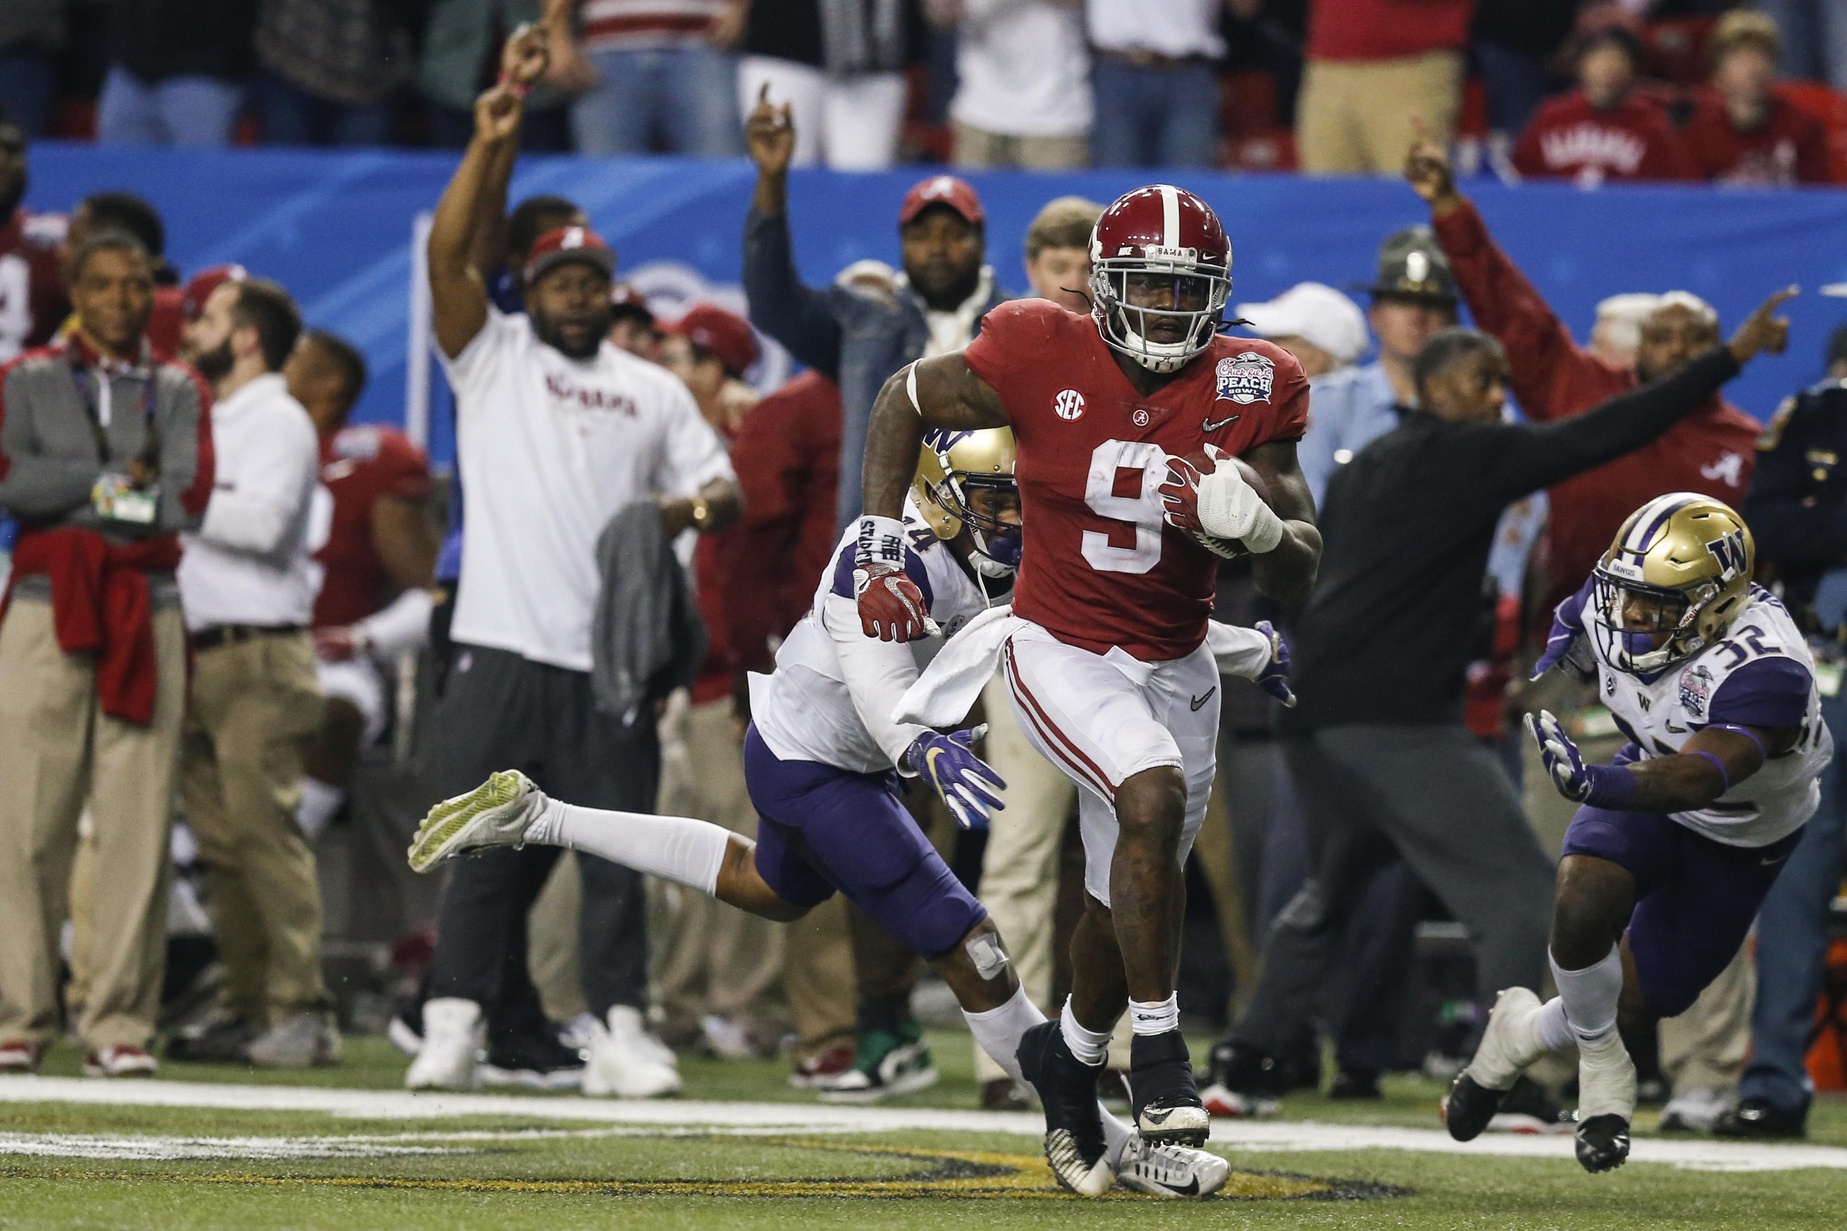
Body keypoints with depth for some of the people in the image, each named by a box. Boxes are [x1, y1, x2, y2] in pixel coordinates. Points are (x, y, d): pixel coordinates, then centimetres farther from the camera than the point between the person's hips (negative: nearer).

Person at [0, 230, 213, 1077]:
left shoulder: (179, 392, 15)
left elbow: (188, 499, -1)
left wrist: (84, 495, -6)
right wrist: (122, 478, -6)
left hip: (145, 616, 1)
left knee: (137, 820, -4)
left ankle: (119, 1023, -2)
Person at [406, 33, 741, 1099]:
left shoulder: (656, 391, 16)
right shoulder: (493, 357, 9)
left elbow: (725, 491, 14)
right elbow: (450, 253, -5)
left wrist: (690, 507, -11)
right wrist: (493, 142, -17)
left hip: (611, 659, 2)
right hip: (503, 650, -2)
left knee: (618, 852, 1)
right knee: (484, 851, -2)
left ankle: (620, 1032, 3)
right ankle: (454, 1027, 1)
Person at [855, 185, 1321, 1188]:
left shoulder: (1247, 391, -9)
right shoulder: (1042, 360, -15)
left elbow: (1298, 578, -6)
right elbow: (904, 402, 2)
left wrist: (1258, 526, -28)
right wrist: (880, 555, -4)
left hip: (1172, 670, 4)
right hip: (1061, 653, -4)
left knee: (1125, 909, 12)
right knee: (1156, 796, -31)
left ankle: (1068, 1057, 44)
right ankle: (1157, 1051, -19)